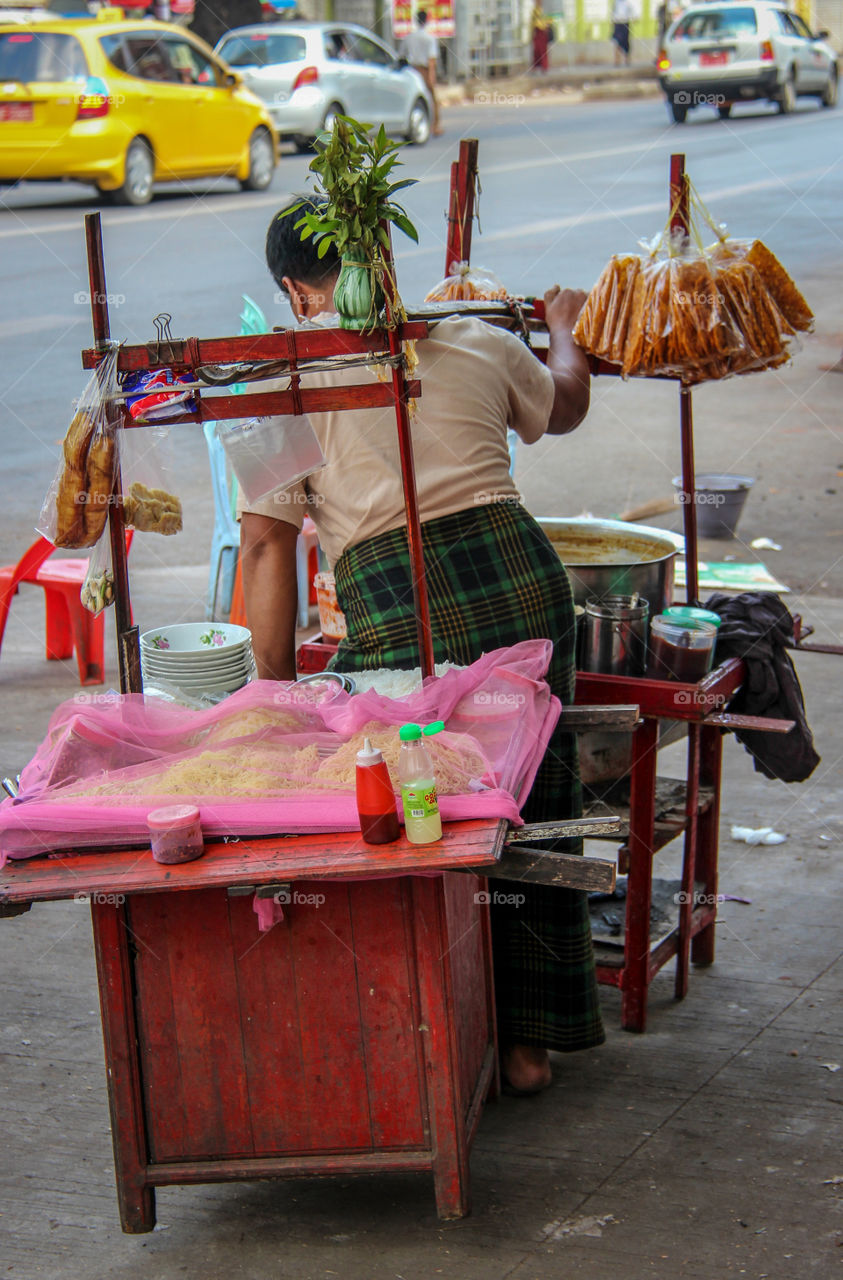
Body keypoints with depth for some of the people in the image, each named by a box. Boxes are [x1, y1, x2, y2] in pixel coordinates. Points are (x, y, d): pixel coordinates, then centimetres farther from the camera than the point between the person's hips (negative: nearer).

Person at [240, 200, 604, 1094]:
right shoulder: (475, 342, 14)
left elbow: (266, 543, -2)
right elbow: (565, 405, 34)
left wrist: (276, 685, 4)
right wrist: (565, 327, 55)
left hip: (400, 613, -4)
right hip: (522, 578, 4)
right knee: (530, 811, 16)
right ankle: (527, 1040, 28)